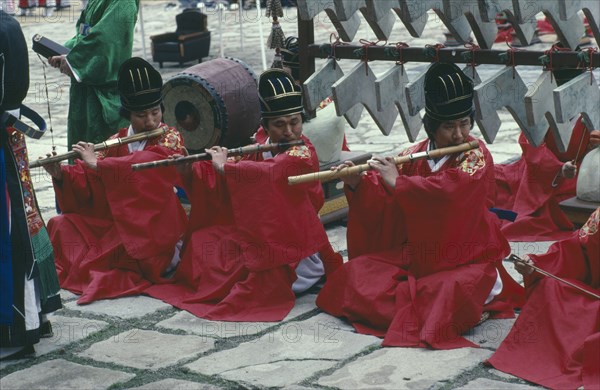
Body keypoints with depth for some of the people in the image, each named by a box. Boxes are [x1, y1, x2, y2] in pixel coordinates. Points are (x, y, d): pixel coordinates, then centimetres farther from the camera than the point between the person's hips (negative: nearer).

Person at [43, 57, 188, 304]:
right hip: (115, 218, 6)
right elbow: (89, 182, 6)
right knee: (62, 224, -7)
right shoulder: (116, 141, 8)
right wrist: (60, 175, -14)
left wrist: (96, 163, -28)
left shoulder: (170, 139, -8)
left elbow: (145, 165, -29)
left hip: (152, 225, -6)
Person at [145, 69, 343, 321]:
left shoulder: (303, 153, -17)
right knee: (201, 240, -2)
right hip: (252, 232, 8)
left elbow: (268, 173, -37)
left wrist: (225, 167, -28)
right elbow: (222, 178, 7)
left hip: (289, 240, -7)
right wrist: (190, 171, -11)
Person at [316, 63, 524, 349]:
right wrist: (357, 184, -13)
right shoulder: (415, 155, 6)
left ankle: (485, 289, -1)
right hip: (415, 255, 6)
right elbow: (383, 201, 6)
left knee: (453, 290, -37)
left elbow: (448, 192, -30)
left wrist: (397, 183, -26)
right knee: (356, 272, -5)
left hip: (464, 258, -6)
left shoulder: (476, 156, -10)